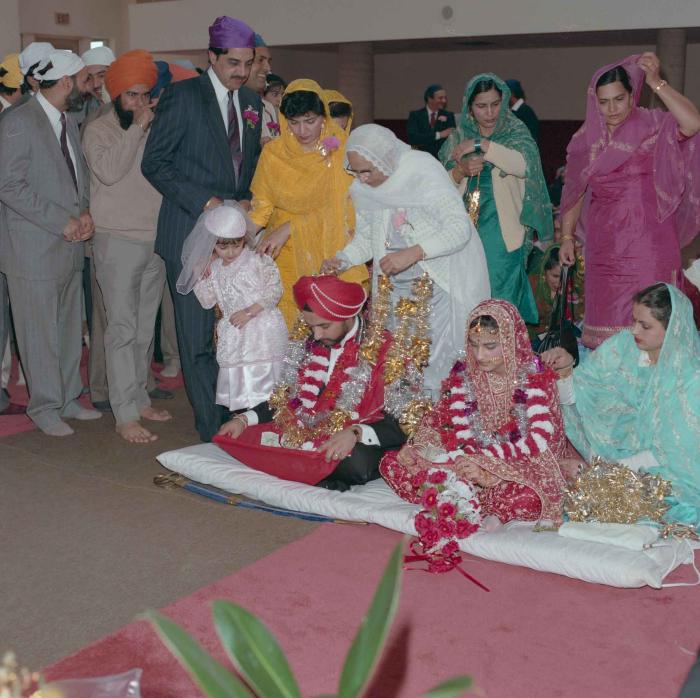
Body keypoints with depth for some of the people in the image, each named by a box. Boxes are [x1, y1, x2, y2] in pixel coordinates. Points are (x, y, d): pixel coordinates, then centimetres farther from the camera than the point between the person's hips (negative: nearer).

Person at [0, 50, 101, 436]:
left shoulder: (68, 123, 15)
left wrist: (84, 212, 1)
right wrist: (62, 222, -18)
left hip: (69, 246, 8)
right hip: (34, 250, -8)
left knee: (69, 329, 13)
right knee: (41, 332, 1)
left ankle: (67, 399, 26)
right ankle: (45, 407, 14)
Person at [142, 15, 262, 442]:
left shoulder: (252, 102, 14)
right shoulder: (183, 95, -5)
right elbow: (155, 163, -7)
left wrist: (247, 199, 4)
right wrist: (204, 202, -14)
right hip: (191, 234, -5)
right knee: (199, 337, -2)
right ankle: (213, 429, 6)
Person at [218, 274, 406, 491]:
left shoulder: (384, 351, -12)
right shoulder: (311, 345, 7)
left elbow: (401, 427, -15)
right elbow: (291, 398, 16)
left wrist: (355, 433, -33)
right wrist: (244, 419, 1)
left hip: (360, 446, -6)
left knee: (354, 462, -38)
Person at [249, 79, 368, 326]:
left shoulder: (342, 150, -6)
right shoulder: (273, 153, 0)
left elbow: (340, 210, -9)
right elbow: (261, 207, 1)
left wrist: (290, 228, -17)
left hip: (330, 255, -1)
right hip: (285, 258, 1)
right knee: (286, 323, -6)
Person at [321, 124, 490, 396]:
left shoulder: (424, 170, -18)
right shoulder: (362, 190, -1)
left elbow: (460, 228, -21)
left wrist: (412, 253, -31)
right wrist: (341, 260, -9)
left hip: (441, 280, -5)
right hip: (396, 286, 5)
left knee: (439, 365, -5)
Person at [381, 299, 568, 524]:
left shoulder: (535, 377, -9)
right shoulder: (463, 373, 4)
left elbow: (539, 441, -18)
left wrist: (486, 470, -28)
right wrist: (417, 446, -19)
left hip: (520, 468, -5)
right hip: (468, 463, 6)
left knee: (526, 499, -42)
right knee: (391, 464, -11)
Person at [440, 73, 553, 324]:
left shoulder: (516, 133, 1)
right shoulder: (458, 138, 9)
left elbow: (524, 164, -20)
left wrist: (480, 145, -20)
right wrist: (460, 171, -14)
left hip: (502, 233, -3)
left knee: (500, 299, -3)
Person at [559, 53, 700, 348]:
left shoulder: (652, 125, -2)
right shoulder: (586, 139, 8)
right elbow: (574, 192, 14)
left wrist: (656, 82, -21)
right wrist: (567, 237, 10)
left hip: (648, 243, -3)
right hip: (603, 245, 3)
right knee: (605, 319, 4)